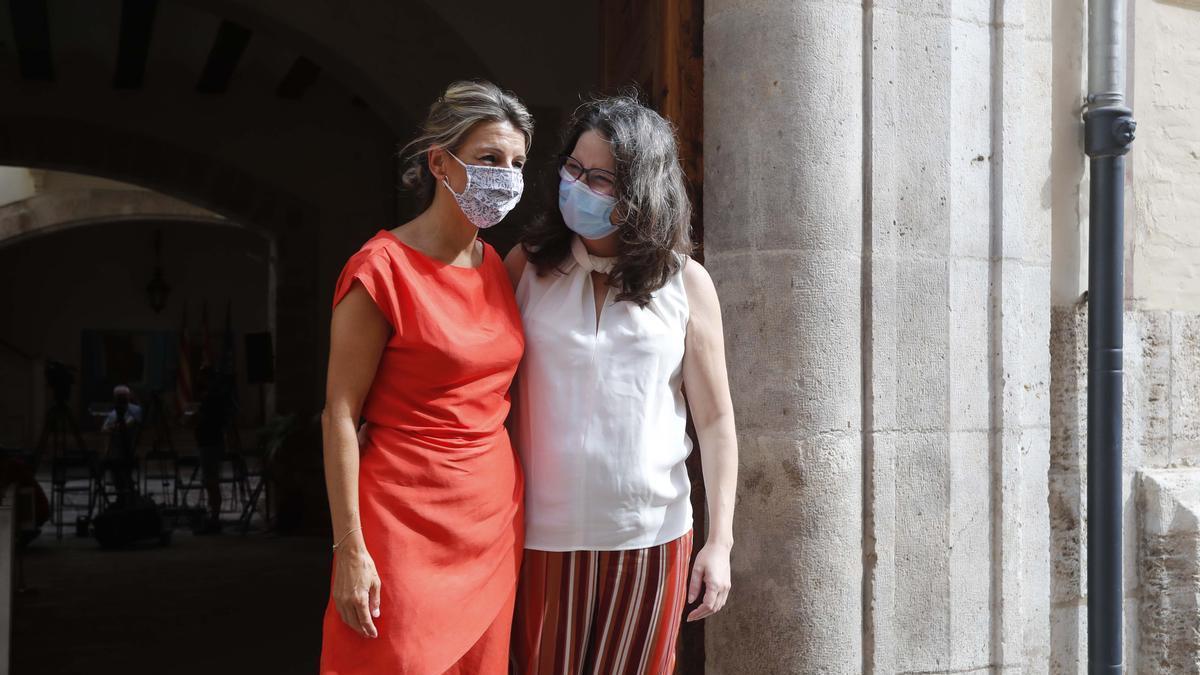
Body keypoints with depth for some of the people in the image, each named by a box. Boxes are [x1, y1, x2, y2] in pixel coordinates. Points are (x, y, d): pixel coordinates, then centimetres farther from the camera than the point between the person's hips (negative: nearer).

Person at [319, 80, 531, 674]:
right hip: (407, 522, -6)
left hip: (494, 514, 7)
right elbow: (340, 412, -13)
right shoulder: (381, 269, -13)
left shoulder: (496, 267, 8)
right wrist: (350, 551, -15)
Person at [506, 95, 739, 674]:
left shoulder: (685, 283, -1)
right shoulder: (529, 265, 0)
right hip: (545, 533, 0)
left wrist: (719, 542, -3)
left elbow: (715, 418, 0)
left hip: (652, 535, 0)